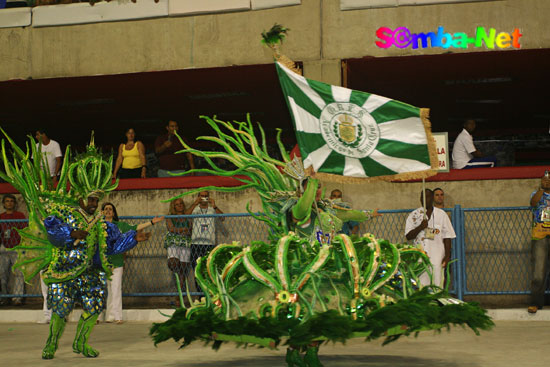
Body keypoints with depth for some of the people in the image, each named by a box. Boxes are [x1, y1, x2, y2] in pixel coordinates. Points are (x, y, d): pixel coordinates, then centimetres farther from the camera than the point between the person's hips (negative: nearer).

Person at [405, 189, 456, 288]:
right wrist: (420, 227, -15)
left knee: (438, 286, 0)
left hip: (438, 257, 0)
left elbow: (447, 237, 7)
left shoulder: (441, 215, 7)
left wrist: (447, 256, -1)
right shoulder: (414, 216, 7)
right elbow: (408, 236, 1)